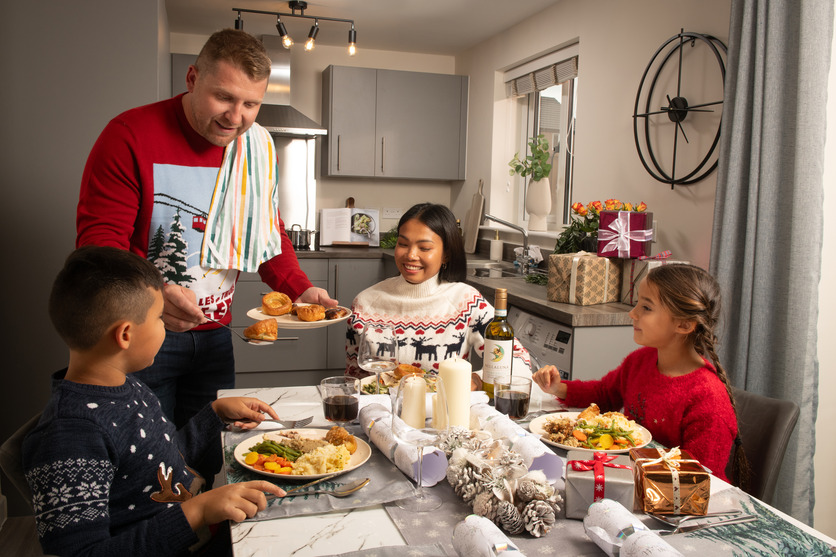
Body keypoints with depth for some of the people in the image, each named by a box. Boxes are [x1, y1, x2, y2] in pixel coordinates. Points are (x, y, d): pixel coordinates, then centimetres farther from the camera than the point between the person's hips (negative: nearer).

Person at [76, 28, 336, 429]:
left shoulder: (259, 148, 2)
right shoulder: (131, 135, -14)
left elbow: (269, 234, 10)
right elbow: (98, 238, -17)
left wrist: (299, 290, -7)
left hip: (213, 333, 5)